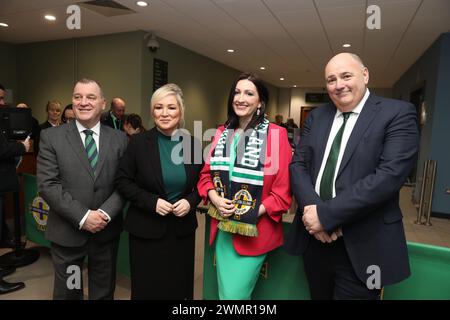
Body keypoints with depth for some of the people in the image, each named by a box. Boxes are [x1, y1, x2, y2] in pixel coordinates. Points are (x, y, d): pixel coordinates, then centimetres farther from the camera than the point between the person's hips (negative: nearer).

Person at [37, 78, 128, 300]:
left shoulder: (119, 139, 1)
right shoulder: (51, 137, -4)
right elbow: (47, 184, -11)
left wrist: (106, 213, -17)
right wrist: (83, 216, -17)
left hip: (107, 230, 2)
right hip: (66, 232, -1)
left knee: (104, 292, 19)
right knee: (67, 292, 18)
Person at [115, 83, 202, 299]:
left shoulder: (192, 144, 0)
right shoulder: (138, 142, -7)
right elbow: (122, 181, -4)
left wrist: (190, 201, -11)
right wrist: (151, 201, -17)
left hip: (183, 228, 3)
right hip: (146, 229, -2)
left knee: (179, 286, 16)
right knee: (147, 288, 12)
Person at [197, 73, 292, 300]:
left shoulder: (276, 134, -9)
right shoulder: (222, 133, 7)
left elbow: (284, 187, -10)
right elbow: (207, 173, 12)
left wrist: (255, 211, -17)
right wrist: (213, 196, -7)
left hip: (254, 231, -5)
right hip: (222, 228, 5)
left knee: (234, 294, 1)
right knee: (223, 292, 18)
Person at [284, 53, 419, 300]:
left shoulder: (398, 114, -6)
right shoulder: (316, 117, 8)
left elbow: (389, 176, -18)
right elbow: (298, 165, 3)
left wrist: (326, 214, -20)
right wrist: (311, 209, -15)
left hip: (361, 246, -4)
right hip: (314, 237, 5)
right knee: (318, 295, 20)